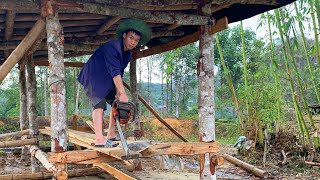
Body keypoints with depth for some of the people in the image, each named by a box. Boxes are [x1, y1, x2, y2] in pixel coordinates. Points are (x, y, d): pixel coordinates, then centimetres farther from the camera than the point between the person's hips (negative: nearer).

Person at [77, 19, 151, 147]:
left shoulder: (128, 54, 3)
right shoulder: (112, 47, -26)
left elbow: (120, 73, -1)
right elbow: (114, 71, -33)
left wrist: (117, 92, -13)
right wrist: (122, 93, -37)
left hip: (106, 81, 9)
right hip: (93, 78, -9)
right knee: (99, 104, -21)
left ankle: (111, 135, 10)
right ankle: (99, 139, -27)